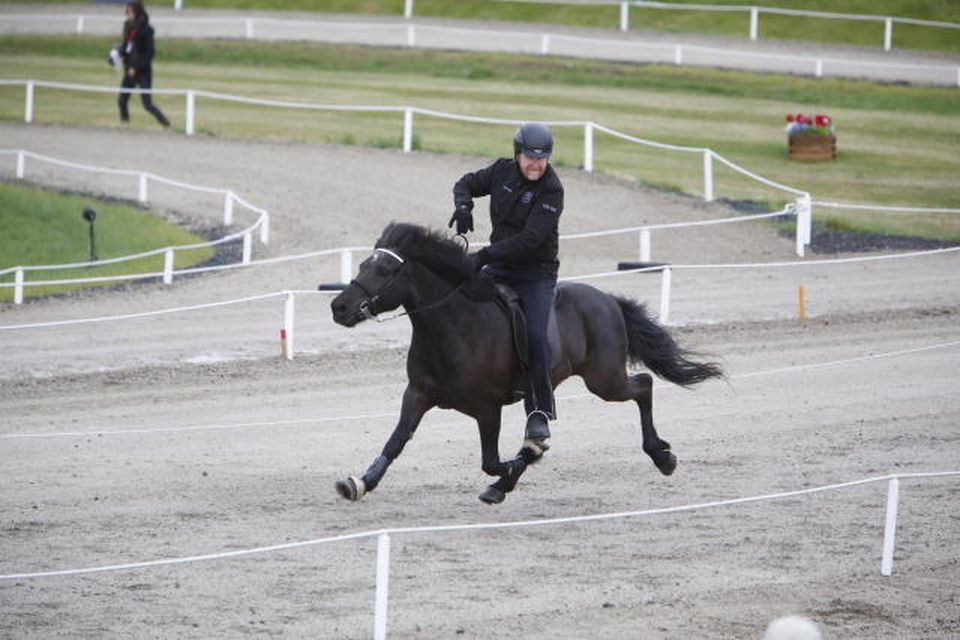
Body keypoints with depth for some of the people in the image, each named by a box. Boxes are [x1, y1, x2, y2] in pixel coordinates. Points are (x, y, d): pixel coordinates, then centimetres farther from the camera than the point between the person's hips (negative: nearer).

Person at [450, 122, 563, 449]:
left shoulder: (551, 191, -16)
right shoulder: (503, 171, 1)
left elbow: (530, 239, -24)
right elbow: (468, 183, 17)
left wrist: (485, 255, -29)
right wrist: (463, 205, -8)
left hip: (536, 272, -6)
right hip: (499, 267, 6)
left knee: (535, 335, -20)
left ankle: (540, 413, -14)